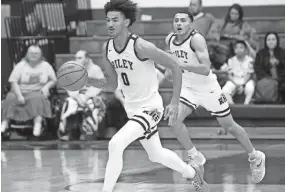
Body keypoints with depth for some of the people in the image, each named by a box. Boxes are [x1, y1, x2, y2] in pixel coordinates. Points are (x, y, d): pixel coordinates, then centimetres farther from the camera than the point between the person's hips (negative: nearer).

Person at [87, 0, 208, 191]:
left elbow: (175, 66, -17)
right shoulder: (107, 48, -2)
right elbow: (112, 84, 9)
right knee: (156, 154, 22)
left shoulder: (141, 46, -24)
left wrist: (175, 103, -18)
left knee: (116, 144, -25)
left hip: (150, 106, -8)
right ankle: (192, 173, 46)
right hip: (132, 108, 8)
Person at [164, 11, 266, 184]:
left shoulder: (196, 39, -24)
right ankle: (195, 157, 0)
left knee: (229, 126, 6)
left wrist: (181, 65, -41)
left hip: (208, 88, -5)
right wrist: (170, 69, 3)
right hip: (188, 88, 5)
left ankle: (255, 157, 27)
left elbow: (206, 69, -33)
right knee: (175, 120, -17)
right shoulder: (170, 39, -3)